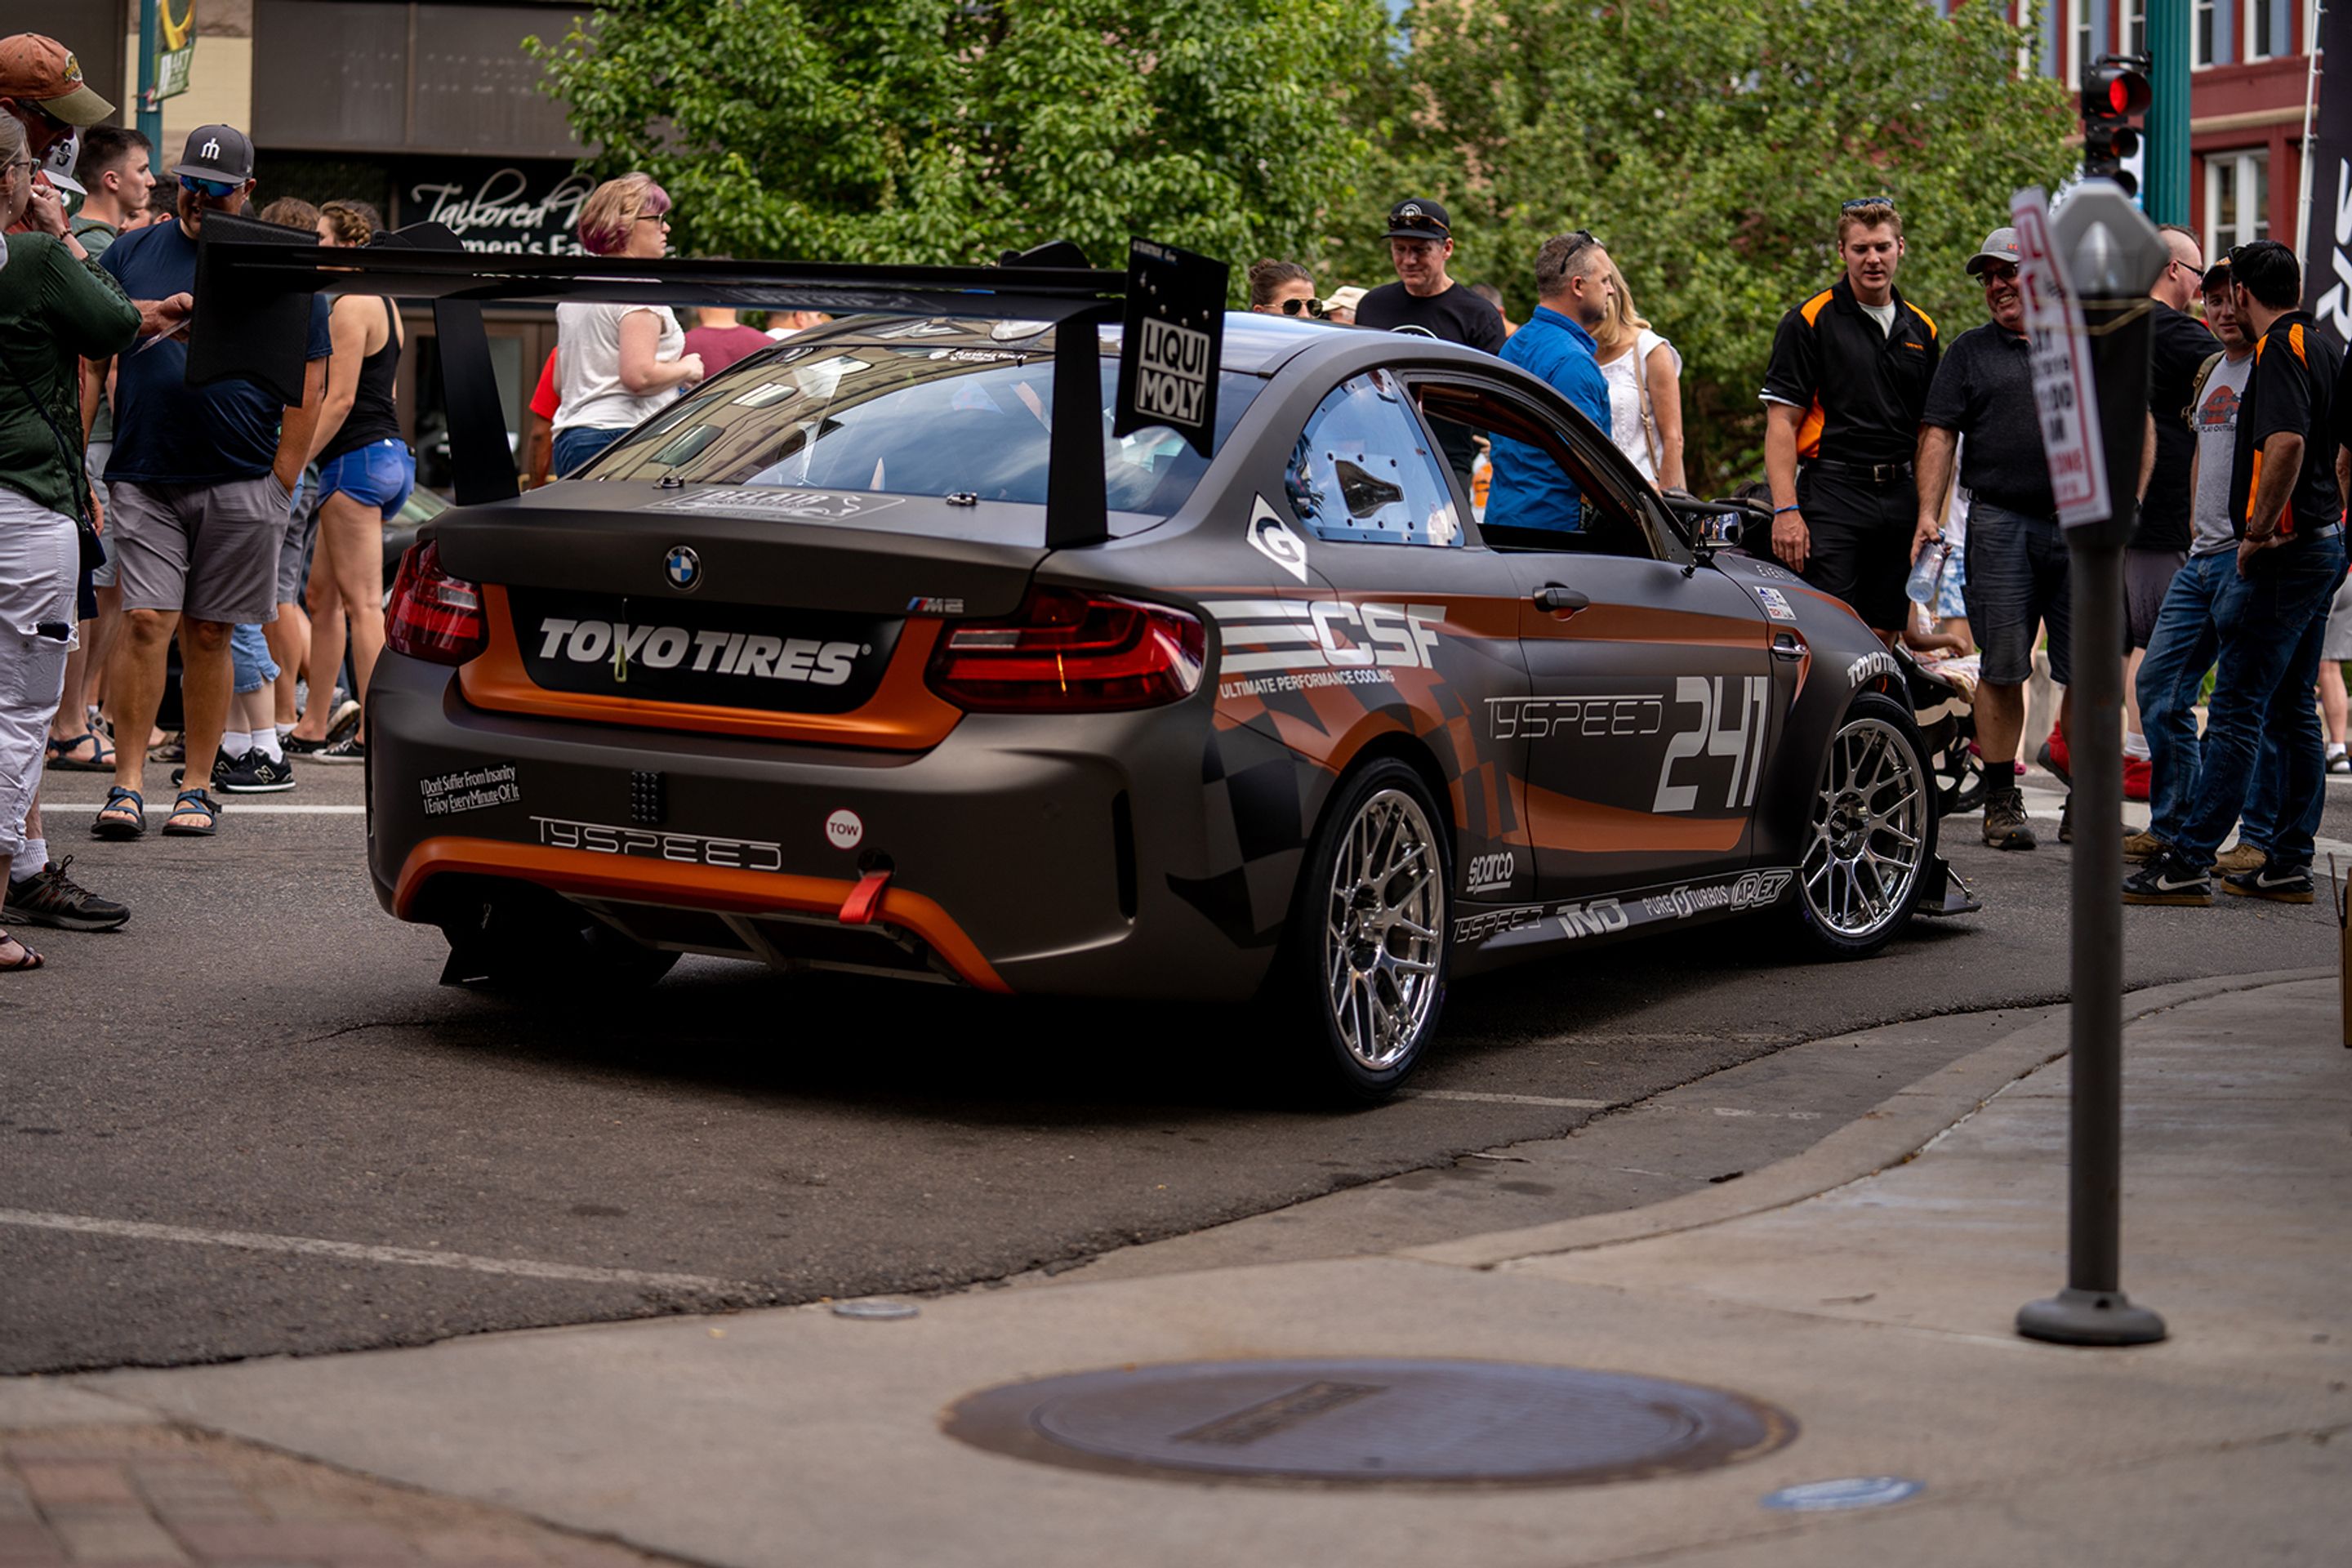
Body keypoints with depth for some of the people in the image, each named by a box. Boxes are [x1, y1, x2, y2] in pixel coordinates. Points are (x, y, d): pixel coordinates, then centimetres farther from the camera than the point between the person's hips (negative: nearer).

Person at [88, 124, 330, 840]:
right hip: (144, 478, 1)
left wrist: (280, 486, -2)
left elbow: (309, 384, 4)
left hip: (240, 484, -1)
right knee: (146, 620, -8)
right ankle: (128, 782, -5)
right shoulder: (132, 253, 9)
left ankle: (198, 787, 10)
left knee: (208, 633, 4)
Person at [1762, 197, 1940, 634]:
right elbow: (1781, 422, -6)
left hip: (1899, 499, 5)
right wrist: (1786, 509, -16)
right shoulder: (1809, 321, -1)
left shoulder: (1920, 330, 15)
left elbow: (1928, 430, 19)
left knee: (1885, 640, 6)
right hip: (1832, 495, -5)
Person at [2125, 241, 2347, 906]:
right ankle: (2289, 863, 15)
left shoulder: (2278, 349, -14)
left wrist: (2259, 531, -22)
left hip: (2284, 552, -10)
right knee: (2292, 711, 13)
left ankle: (2189, 862, -11)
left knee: (2236, 710, -10)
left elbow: (2287, 442, -28)